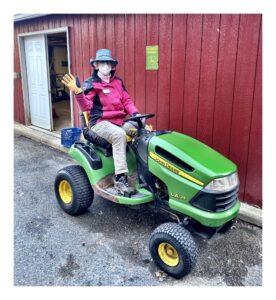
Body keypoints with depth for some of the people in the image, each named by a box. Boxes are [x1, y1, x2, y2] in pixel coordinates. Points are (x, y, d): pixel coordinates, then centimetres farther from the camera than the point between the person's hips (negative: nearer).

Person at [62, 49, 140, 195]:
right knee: (119, 134, -36)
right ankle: (120, 178, -33)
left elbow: (127, 101, 14)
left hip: (119, 121, 6)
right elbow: (86, 106, -14)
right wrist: (78, 92, -32)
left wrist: (135, 114, -5)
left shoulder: (118, 82, 14)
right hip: (100, 123, -6)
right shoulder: (91, 83, -3)